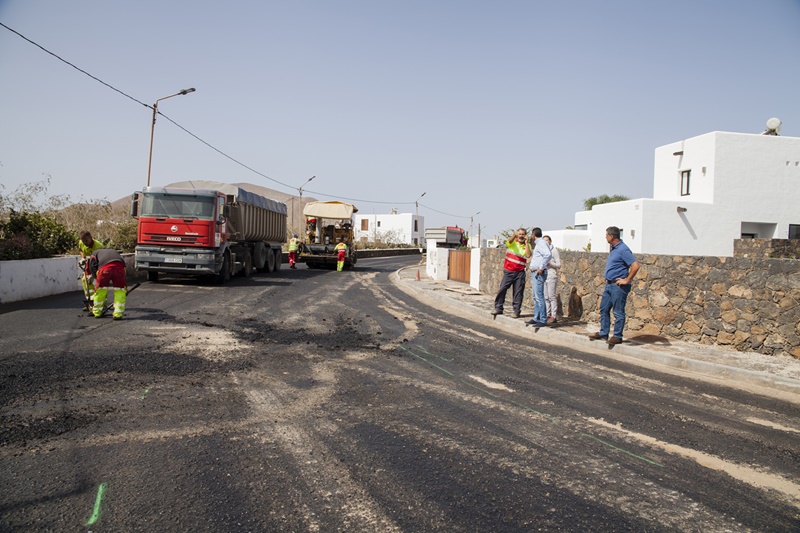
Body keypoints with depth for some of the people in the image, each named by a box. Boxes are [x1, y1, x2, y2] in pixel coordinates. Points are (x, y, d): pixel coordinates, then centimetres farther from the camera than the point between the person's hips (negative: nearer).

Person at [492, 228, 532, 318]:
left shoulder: (527, 245, 3)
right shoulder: (513, 242, 1)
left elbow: (528, 255, -16)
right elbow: (509, 241, -24)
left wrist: (526, 242, -13)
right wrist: (514, 235, -46)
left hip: (520, 273, 0)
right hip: (508, 271, 0)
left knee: (518, 292, 1)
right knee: (502, 289, -1)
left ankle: (516, 311, 9)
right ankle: (498, 308, 10)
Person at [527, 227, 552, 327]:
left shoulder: (541, 243, -12)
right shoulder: (538, 243, 19)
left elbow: (548, 254, -28)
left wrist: (541, 268, -25)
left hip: (539, 274, -11)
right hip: (535, 273, 11)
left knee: (539, 297, -10)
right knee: (535, 297, 14)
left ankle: (543, 320, -9)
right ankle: (537, 318, 20)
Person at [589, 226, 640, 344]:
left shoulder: (623, 249, -17)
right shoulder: (613, 249, 13)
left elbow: (635, 266, -25)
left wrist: (627, 280, -19)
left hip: (618, 286, -10)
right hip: (609, 285, 10)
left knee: (618, 312, -1)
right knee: (604, 309, 14)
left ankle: (617, 336, 6)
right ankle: (603, 333, 22)